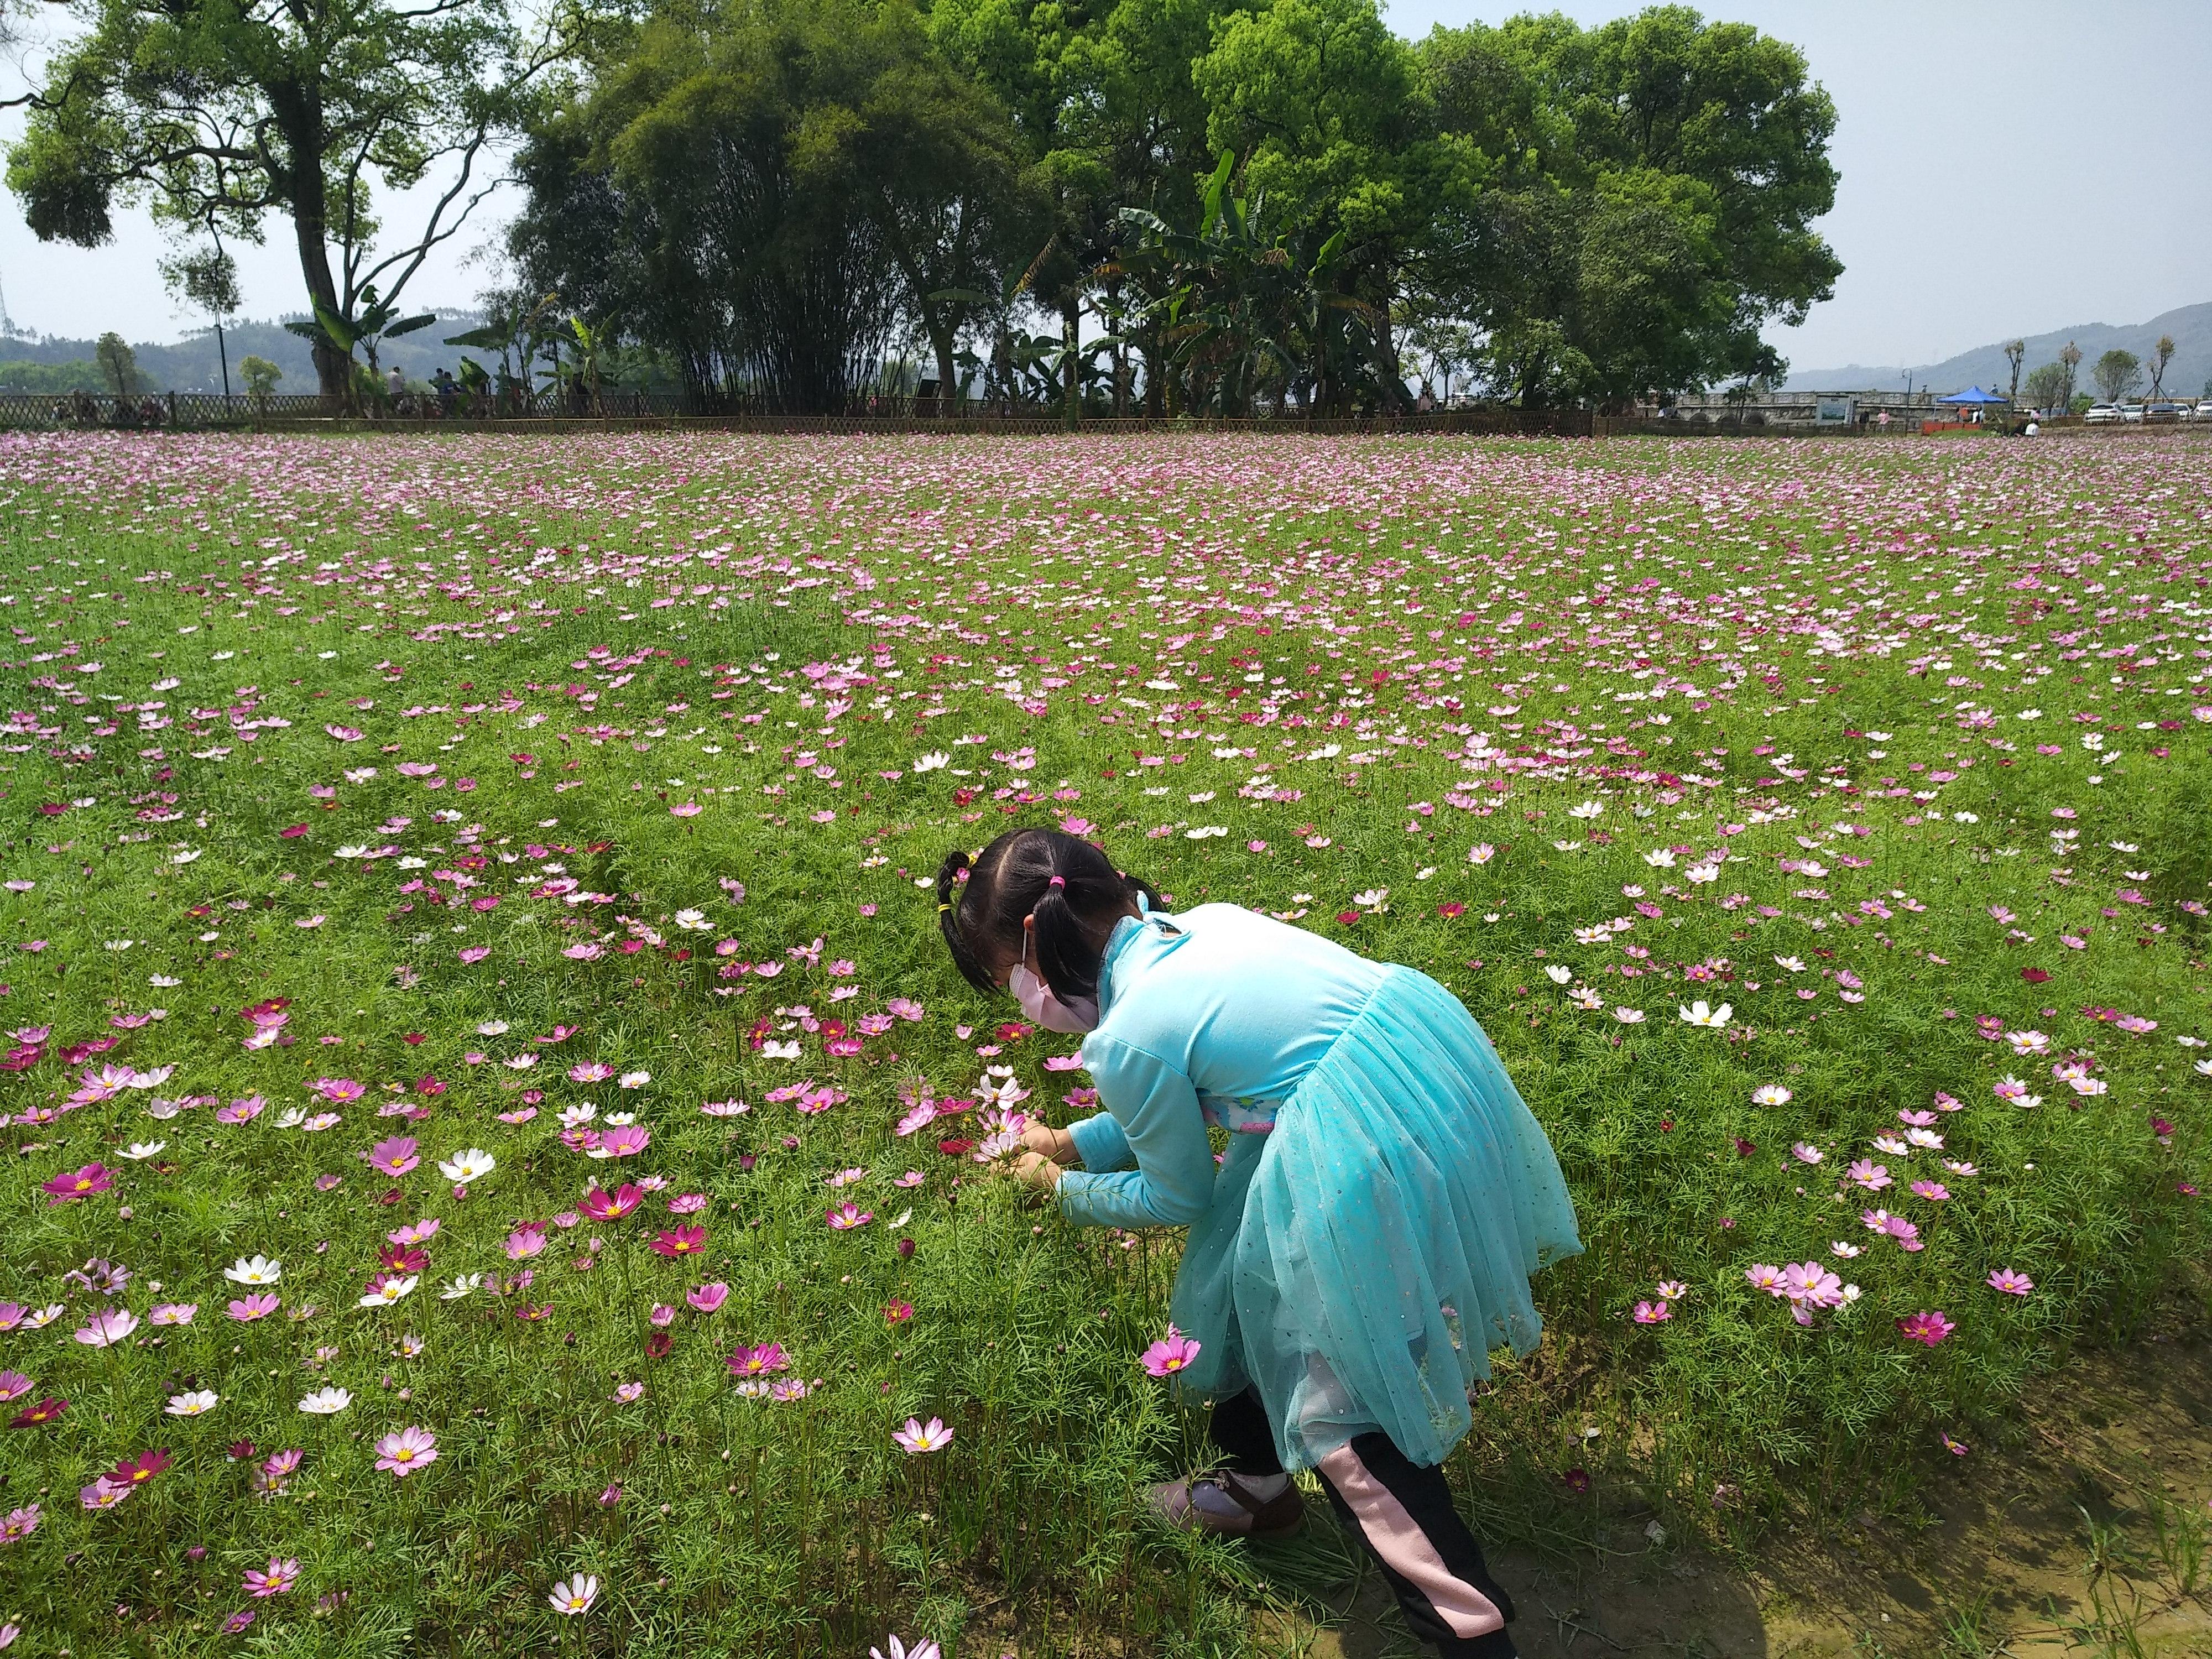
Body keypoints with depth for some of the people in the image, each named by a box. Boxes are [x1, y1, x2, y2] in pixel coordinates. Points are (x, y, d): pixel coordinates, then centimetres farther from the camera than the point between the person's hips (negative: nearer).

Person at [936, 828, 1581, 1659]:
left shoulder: (1126, 1043, -14)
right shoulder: (1199, 924, 9)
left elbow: (1179, 1198, 4)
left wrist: (1067, 1192, 20)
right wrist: (1076, 1141, 26)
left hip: (1372, 1161, -10)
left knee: (1341, 1406, 7)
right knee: (1261, 1282, 28)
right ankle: (1259, 1485, 50)